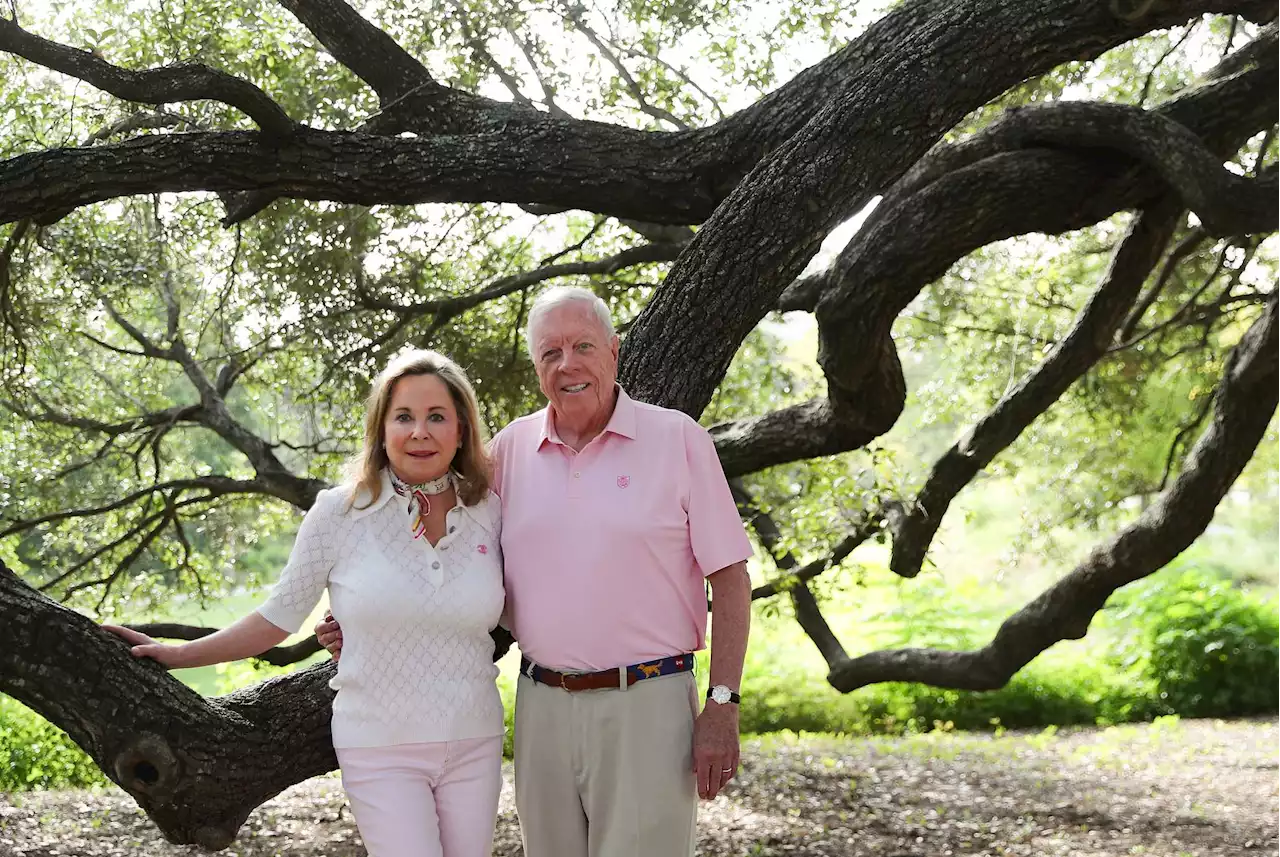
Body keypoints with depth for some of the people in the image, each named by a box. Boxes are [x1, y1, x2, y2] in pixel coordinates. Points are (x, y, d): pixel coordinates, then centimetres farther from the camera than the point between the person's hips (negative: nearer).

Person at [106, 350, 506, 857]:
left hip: (474, 745, 3)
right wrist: (175, 655, 2)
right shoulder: (341, 513, -7)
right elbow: (278, 619, 2)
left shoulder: (490, 515, 1)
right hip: (381, 750, -3)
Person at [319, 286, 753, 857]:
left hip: (646, 705, -4)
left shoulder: (678, 440, -2)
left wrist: (722, 708, -8)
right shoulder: (510, 450, 8)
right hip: (542, 705, 4)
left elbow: (730, 580, -2)